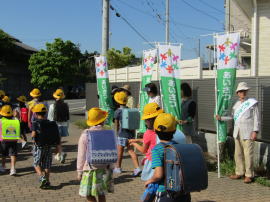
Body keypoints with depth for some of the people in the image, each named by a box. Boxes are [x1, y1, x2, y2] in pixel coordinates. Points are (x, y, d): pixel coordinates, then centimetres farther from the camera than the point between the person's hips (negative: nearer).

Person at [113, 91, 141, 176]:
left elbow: (116, 124, -2)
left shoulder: (118, 111, -10)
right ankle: (137, 168, -4)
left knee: (120, 151, 11)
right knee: (131, 151, 7)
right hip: (131, 133, 5)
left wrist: (117, 132, 14)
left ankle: (118, 168, 26)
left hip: (122, 134, -5)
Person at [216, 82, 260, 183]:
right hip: (237, 133, 6)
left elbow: (256, 118, -5)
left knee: (248, 154, -4)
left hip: (247, 133, -6)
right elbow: (233, 117, 20)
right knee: (238, 154, 10)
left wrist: (255, 131, -11)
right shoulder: (237, 104, 15)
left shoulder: (252, 103, -2)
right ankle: (239, 173, 20)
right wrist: (221, 118, 11)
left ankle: (249, 175, 5)